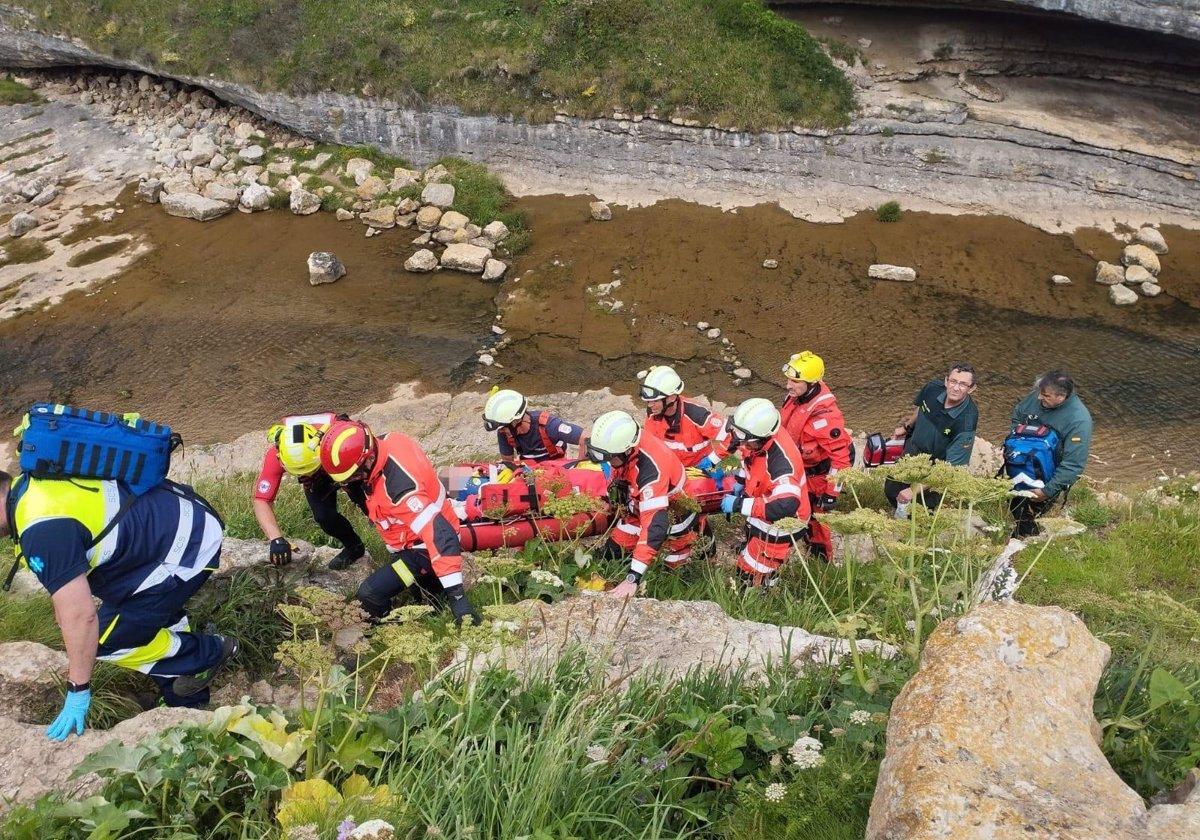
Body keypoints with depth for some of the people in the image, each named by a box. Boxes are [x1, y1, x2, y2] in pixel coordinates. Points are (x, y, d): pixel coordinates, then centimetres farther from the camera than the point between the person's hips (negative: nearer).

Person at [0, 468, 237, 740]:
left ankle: (206, 653, 12)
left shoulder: (41, 528, -25)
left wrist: (77, 693, -15)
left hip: (189, 546, -10)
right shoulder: (30, 485, 4)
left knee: (109, 639, -4)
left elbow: (81, 616, -24)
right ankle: (186, 705, 31)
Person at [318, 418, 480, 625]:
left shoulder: (399, 486, -40)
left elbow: (438, 533, -42)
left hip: (421, 549, -10)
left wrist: (456, 595, -43)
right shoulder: (384, 443, -16)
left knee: (370, 595, -13)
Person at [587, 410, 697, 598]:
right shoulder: (623, 441, -24)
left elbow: (654, 524, -45)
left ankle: (693, 535, 26)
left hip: (673, 511, -6)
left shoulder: (651, 471, -44)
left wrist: (633, 578, -47)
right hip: (641, 505, 6)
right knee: (611, 553, 4)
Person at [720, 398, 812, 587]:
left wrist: (739, 505, -46)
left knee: (751, 577, 2)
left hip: (780, 523, -9)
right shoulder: (758, 438, -17)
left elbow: (786, 506, -52)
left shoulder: (781, 461, -42)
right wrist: (742, 483, 6)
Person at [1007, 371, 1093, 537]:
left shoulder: (1079, 420, -26)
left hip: (1050, 476, -6)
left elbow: (1073, 464, -26)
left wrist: (1048, 491, -26)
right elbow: (1017, 414, 13)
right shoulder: (1037, 396, -9)